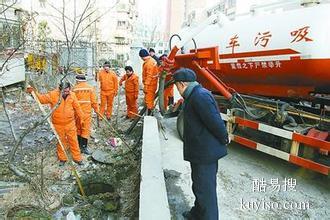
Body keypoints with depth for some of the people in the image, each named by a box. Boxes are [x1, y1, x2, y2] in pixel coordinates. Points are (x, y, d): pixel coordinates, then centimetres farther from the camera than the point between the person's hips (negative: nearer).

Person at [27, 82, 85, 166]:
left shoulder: (72, 95, -8)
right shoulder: (53, 95, -13)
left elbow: (77, 107, 0)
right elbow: (42, 98, -10)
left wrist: (81, 118, 6)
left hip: (70, 123, 1)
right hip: (58, 124, 0)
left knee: (73, 140, 9)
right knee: (61, 141, 15)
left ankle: (77, 158, 24)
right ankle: (62, 158, 34)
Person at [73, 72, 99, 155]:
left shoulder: (75, 88, -4)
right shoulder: (90, 88, -4)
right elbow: (94, 101, -4)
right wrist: (96, 109, 8)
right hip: (87, 111, -2)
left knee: (78, 128, 16)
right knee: (86, 129, 2)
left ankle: (79, 144, 28)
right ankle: (84, 147, 1)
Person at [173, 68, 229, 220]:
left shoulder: (200, 95, -22)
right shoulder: (195, 95, 13)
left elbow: (215, 121, -24)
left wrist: (224, 139, -10)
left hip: (206, 152, -11)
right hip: (200, 151, 11)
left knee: (205, 190, 4)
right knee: (198, 185, 25)